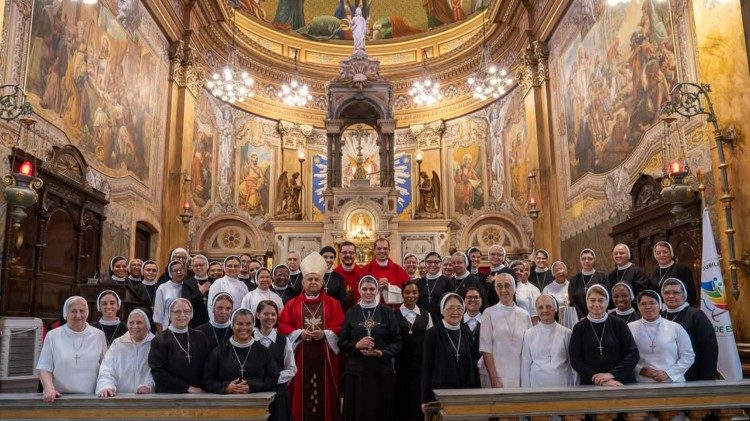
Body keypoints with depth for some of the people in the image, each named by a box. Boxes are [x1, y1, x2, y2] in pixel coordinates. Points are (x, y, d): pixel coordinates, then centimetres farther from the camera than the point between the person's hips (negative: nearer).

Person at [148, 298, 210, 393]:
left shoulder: (200, 337, 7)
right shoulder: (159, 341, -3)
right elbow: (158, 373, -9)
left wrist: (201, 388, -8)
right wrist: (188, 388, -12)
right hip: (170, 393, -2)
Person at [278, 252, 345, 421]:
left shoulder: (333, 303, 7)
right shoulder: (292, 304, 9)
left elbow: (340, 327, 0)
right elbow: (282, 326, 1)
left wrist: (325, 334, -15)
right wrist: (300, 333, -13)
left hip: (324, 356, 0)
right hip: (300, 356, 0)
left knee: (324, 392, 3)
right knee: (301, 392, 3)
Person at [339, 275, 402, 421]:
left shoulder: (387, 313, 5)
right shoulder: (351, 313, 7)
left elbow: (397, 342, 1)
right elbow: (341, 342, 5)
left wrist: (382, 353, -14)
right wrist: (356, 345, -13)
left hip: (382, 371, 0)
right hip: (356, 371, 0)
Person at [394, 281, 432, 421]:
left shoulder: (426, 315, 8)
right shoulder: (394, 315, 0)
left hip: (421, 365, 2)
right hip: (400, 365, -2)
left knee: (418, 401, 3)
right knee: (401, 400, 4)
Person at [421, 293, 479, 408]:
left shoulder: (466, 333, 10)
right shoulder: (432, 333, -3)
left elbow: (473, 364, 14)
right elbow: (426, 367, -3)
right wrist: (425, 400, -5)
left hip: (466, 393, 4)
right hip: (440, 393, -4)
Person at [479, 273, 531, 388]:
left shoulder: (524, 315, 7)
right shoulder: (489, 313, -2)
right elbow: (485, 349, -5)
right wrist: (493, 378, -11)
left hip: (520, 377, 3)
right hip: (495, 376, -2)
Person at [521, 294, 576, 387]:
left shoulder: (566, 333, 2)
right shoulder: (529, 334, 2)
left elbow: (572, 364, 6)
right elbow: (525, 366, 4)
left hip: (562, 386, 0)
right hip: (537, 386, 0)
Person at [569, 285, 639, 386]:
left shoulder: (619, 324, 3)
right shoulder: (579, 328, 2)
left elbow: (633, 354, -3)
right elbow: (575, 361, -4)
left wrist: (611, 374, -15)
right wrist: (599, 380, -15)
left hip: (623, 382, 0)